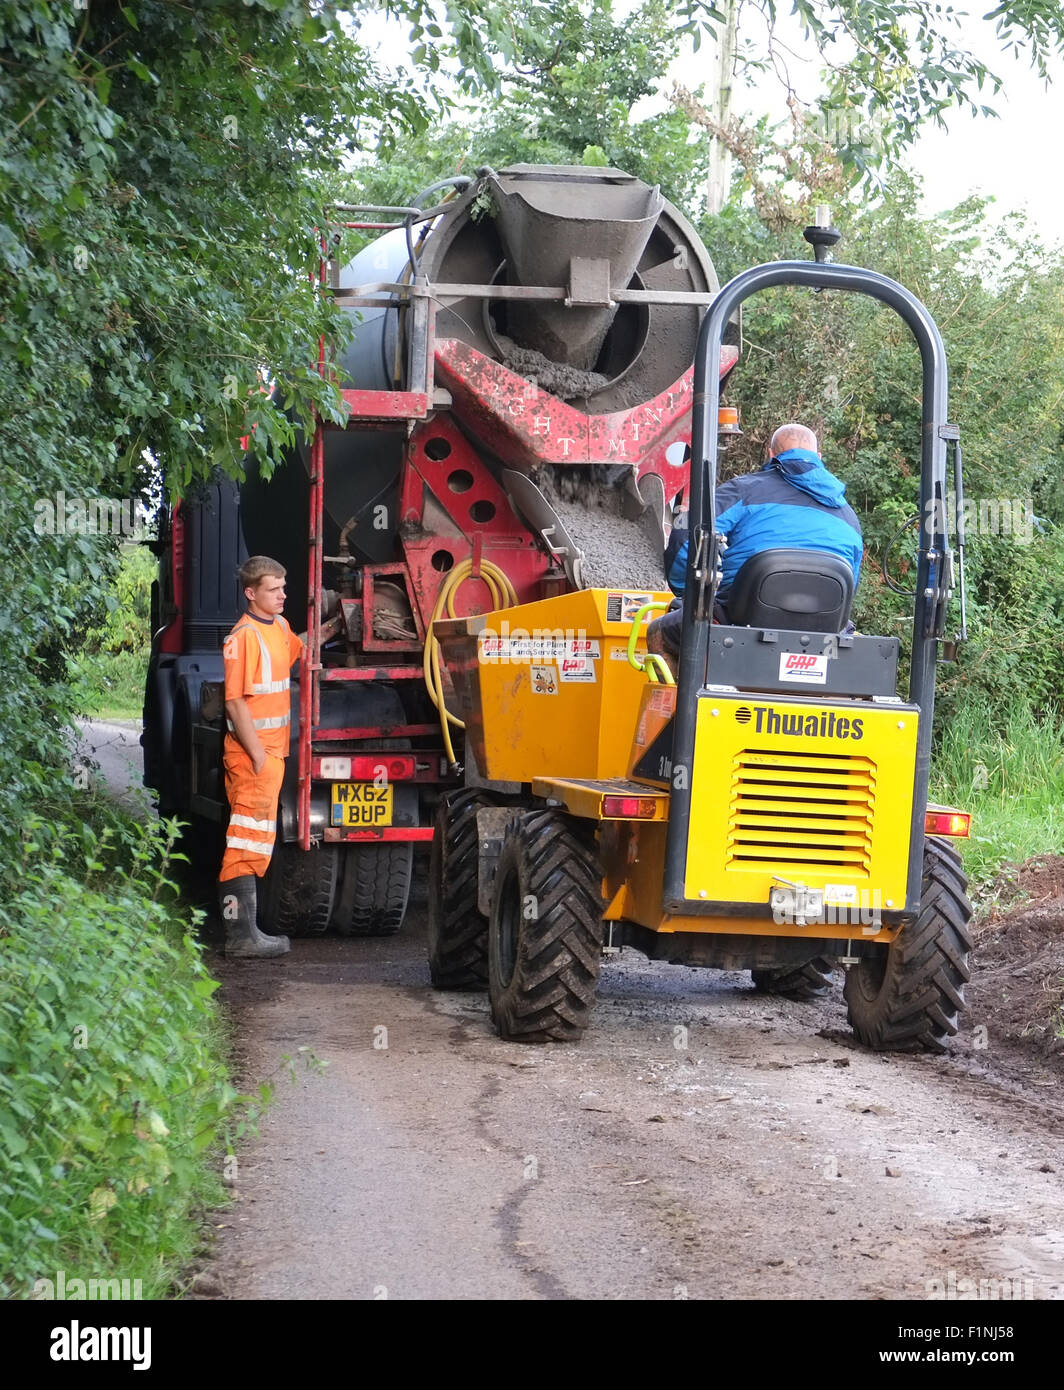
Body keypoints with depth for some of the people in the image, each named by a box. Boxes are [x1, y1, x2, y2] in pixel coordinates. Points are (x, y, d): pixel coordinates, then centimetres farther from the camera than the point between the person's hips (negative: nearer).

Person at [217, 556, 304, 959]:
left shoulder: (279, 627, 11)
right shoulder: (244, 636, -17)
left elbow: (297, 650, 36)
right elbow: (235, 701, -19)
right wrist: (257, 753, -20)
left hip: (273, 748, 10)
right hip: (252, 751, -10)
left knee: (258, 841, 13)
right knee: (248, 840, -8)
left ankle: (245, 928, 20)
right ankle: (241, 935, -8)